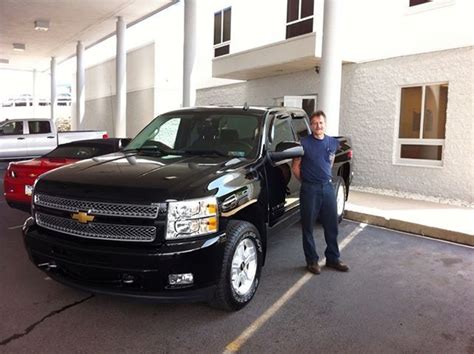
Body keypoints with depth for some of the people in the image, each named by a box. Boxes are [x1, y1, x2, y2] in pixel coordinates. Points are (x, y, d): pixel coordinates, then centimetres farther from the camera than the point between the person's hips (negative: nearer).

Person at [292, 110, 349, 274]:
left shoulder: (333, 143, 7)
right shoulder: (304, 143, -7)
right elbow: (295, 167, -1)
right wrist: (306, 181, 5)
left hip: (328, 187, 4)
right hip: (310, 190, -4)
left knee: (332, 225, 10)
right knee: (308, 227, 4)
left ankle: (333, 258, 25)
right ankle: (312, 260, 17)